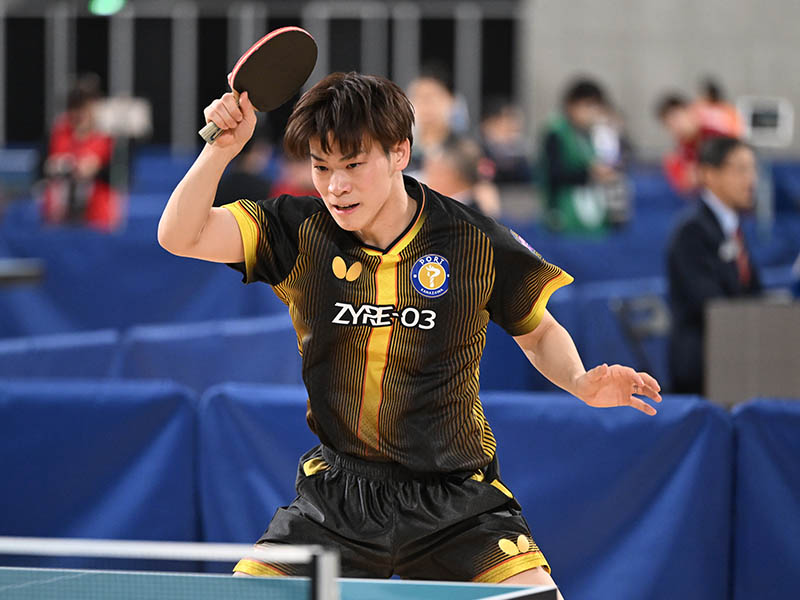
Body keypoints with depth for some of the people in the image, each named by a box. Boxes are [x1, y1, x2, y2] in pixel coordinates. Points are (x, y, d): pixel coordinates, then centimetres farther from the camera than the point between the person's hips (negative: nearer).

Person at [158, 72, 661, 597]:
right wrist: (222, 148, -26)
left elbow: (539, 332, 9)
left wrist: (581, 382, -12)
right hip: (336, 496, 2)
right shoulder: (300, 233, -4)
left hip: (456, 500, -1)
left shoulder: (477, 243, -7)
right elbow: (181, 236, -11)